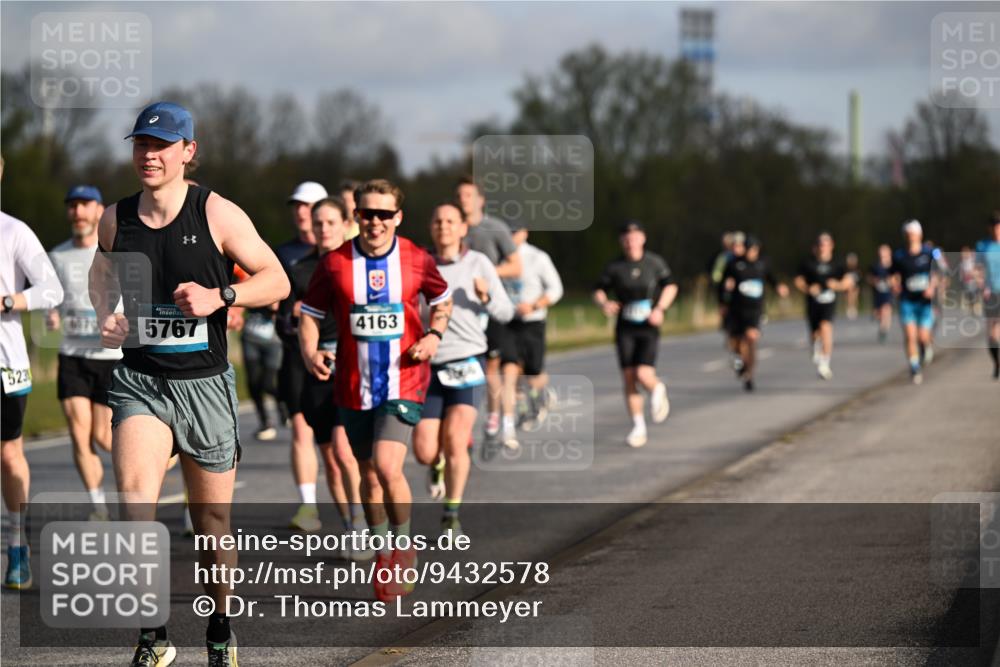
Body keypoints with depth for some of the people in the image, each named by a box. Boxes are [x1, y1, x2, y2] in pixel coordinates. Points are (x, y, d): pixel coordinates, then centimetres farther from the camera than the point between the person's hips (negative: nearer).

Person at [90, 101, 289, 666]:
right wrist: (106, 315, 6)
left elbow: (277, 280, -4)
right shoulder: (116, 219, 3)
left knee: (213, 520, 9)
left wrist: (219, 296, -19)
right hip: (139, 380, 1)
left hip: (206, 384, -1)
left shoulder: (217, 214, -7)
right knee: (135, 495, -23)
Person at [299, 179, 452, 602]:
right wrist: (310, 351, -11)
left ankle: (404, 548, 4)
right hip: (353, 386, 2)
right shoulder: (335, 264, -2)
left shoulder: (417, 260, -2)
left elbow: (442, 299, 16)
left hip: (404, 381, -2)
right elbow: (310, 313, 7)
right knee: (369, 474, 11)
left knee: (387, 466, -18)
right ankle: (383, 556, 29)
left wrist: (434, 334, -2)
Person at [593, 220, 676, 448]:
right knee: (629, 378, -3)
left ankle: (657, 390, 20)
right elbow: (598, 292, 4)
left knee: (644, 375, -17)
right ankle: (638, 427, 9)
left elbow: (670, 286, 9)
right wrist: (604, 304, -19)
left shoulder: (654, 262, -1)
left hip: (648, 328, -1)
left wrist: (660, 308, -7)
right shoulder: (614, 267, -1)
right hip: (625, 329, 1)